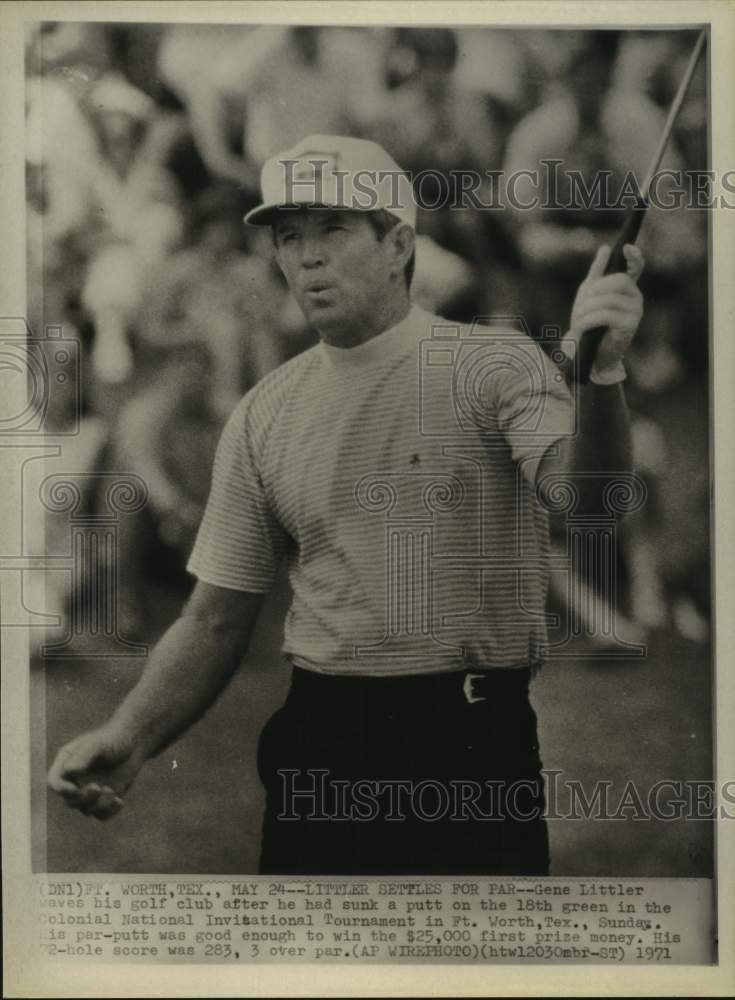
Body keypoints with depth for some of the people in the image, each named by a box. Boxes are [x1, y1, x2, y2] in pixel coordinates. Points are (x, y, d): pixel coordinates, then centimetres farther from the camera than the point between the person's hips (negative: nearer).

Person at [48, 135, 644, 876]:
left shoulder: (495, 365, -3)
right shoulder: (262, 418, 8)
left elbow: (581, 492, -22)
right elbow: (216, 620, 10)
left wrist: (599, 375, -40)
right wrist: (130, 739, -6)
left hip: (475, 745, -3)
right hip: (319, 748, 3)